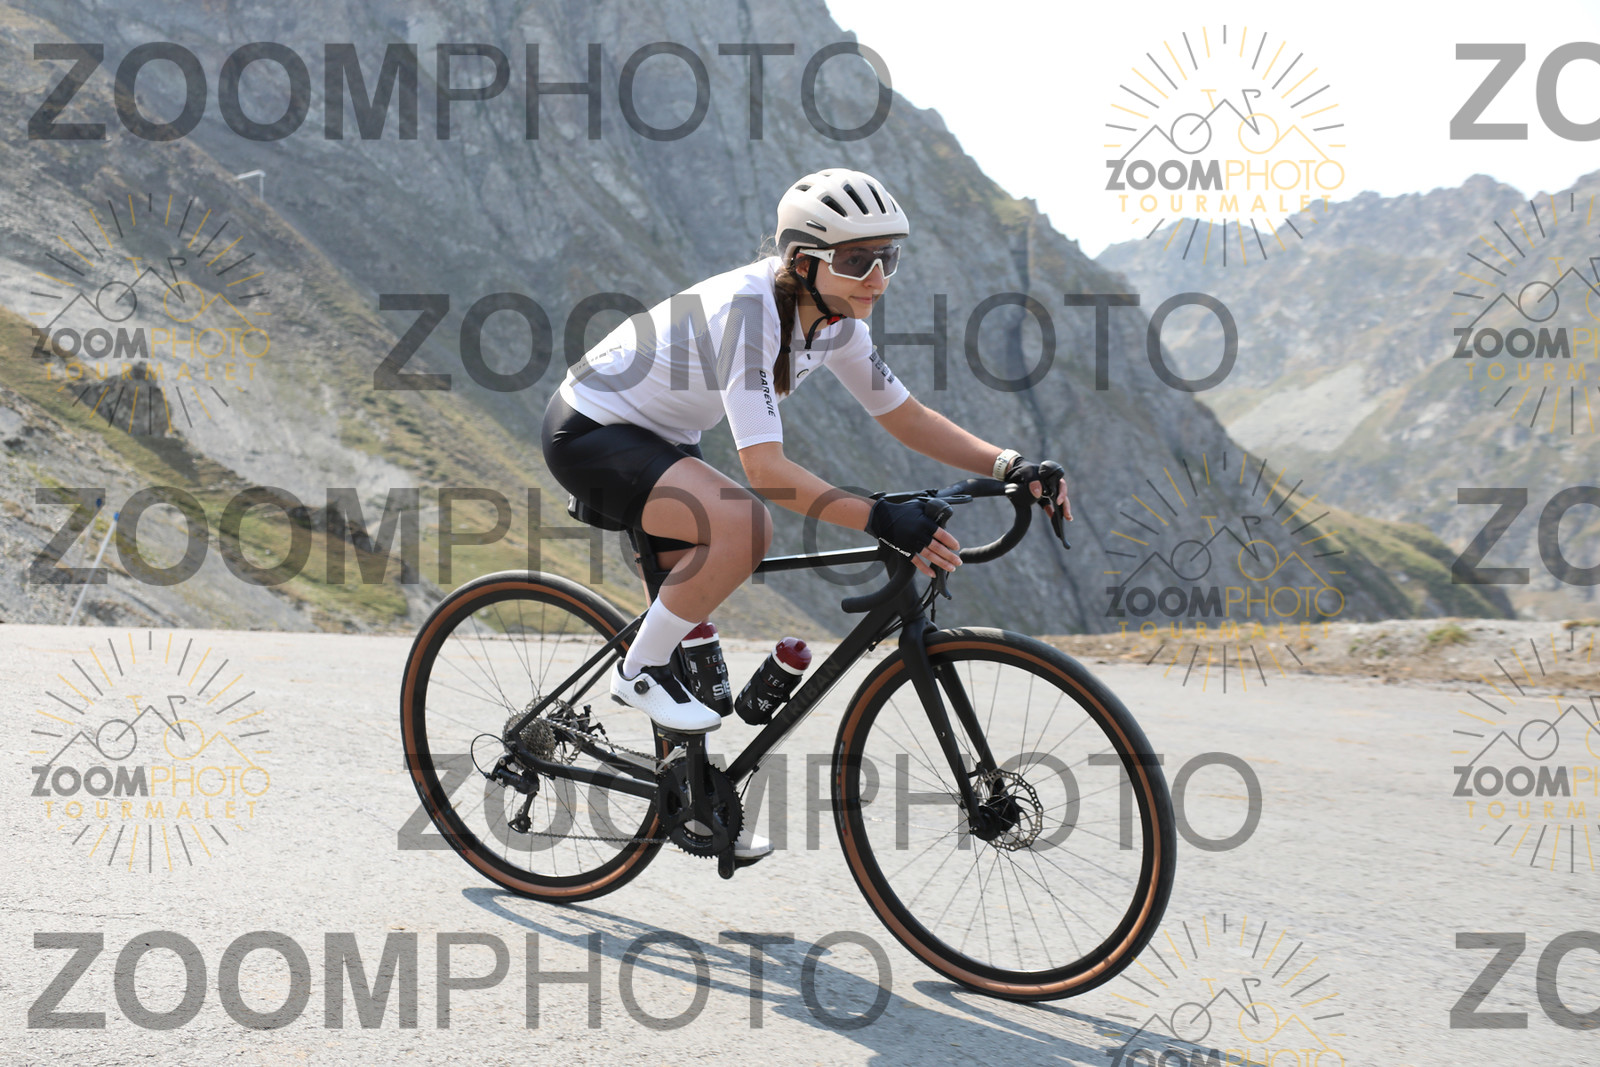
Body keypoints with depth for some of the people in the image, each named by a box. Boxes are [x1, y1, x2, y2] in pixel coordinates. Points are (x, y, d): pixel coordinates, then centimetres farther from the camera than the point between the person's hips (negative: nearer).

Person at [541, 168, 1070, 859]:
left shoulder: (833, 320, -6)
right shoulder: (746, 310, -32)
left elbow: (905, 418, 1)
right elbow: (766, 470, -39)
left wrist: (1011, 466, -12)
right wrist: (879, 519, -48)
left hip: (659, 440, 9)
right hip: (588, 433, -9)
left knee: (698, 619, 11)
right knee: (744, 527, -31)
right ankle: (640, 671, -10)